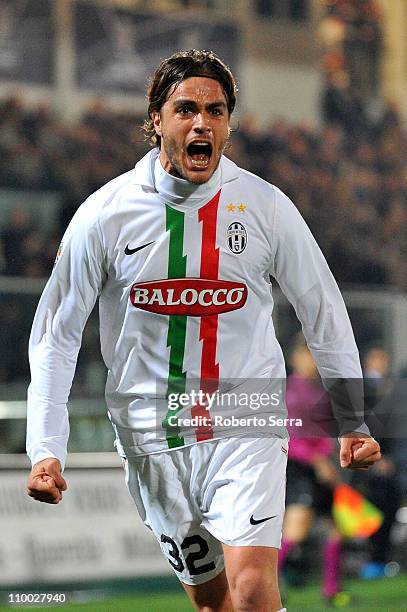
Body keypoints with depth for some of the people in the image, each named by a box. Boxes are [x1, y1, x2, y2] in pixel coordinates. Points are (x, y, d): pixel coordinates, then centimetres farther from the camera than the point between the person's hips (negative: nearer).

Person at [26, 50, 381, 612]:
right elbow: (55, 334, 1)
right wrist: (46, 450, -6)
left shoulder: (266, 206, -5)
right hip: (150, 435, 1)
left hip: (246, 424, -1)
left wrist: (352, 422, 6)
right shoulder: (105, 213, -5)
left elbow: (325, 316, 7)